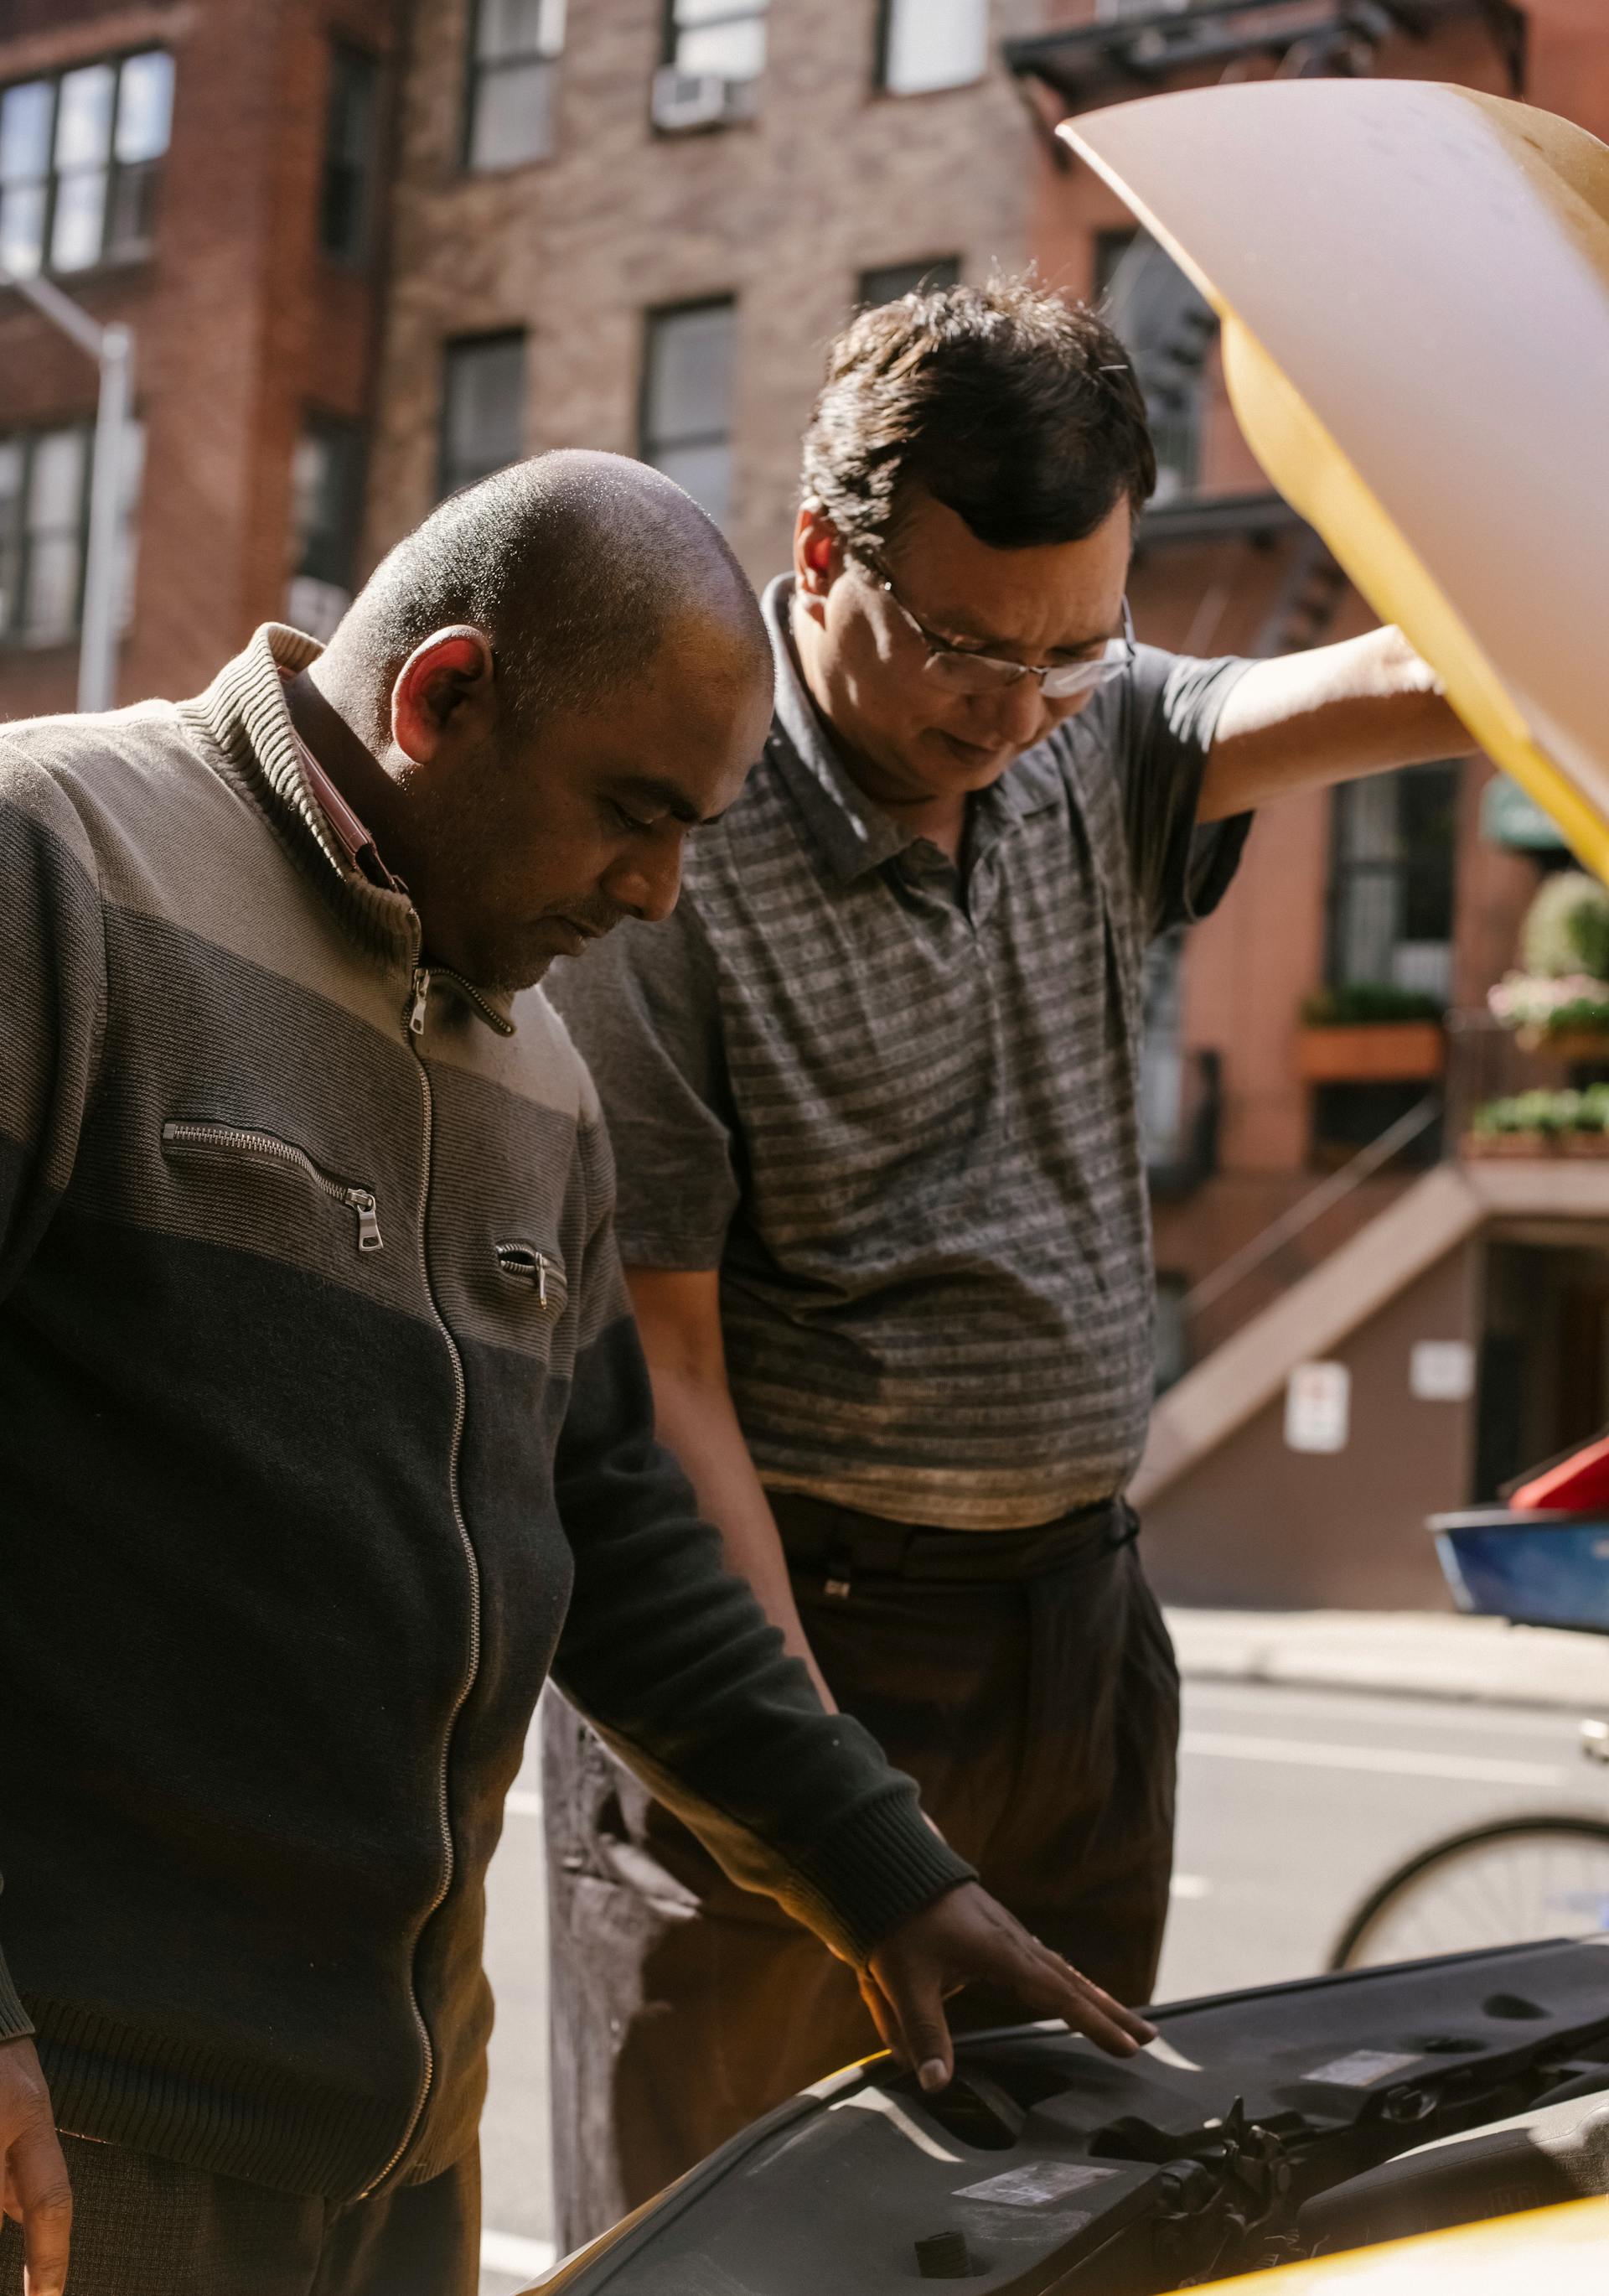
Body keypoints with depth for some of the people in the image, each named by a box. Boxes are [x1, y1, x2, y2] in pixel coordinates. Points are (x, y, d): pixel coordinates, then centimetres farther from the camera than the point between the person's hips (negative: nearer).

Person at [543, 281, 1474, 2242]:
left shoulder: (1084, 755, 5)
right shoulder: (666, 852, -15)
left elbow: (1410, 684, -9)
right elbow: (661, 1367, -15)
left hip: (1077, 1622, 6)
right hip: (788, 1624, -6)